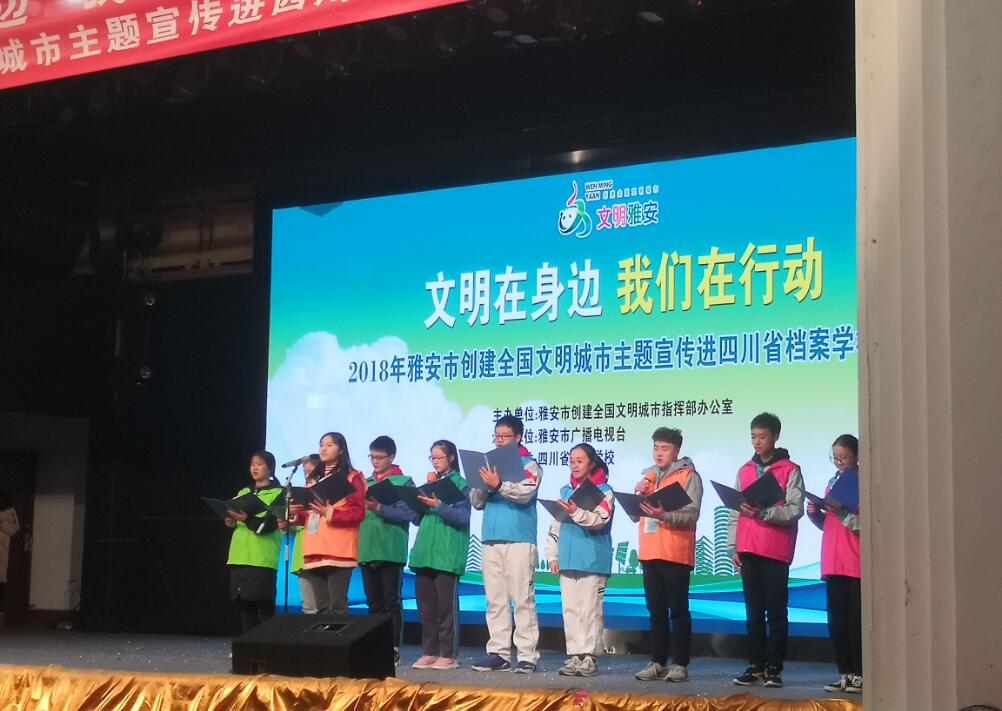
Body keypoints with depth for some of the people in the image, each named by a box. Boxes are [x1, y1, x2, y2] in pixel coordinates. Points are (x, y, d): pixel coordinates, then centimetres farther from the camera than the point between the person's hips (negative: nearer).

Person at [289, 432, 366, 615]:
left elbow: (358, 512, -8)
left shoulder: (351, 477, 1)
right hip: (315, 551, 7)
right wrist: (297, 513, 5)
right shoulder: (315, 479, 22)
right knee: (322, 608, 5)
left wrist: (330, 513, -19)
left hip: (338, 551, -7)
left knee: (337, 607, -12)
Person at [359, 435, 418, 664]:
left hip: (391, 551, -5)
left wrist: (379, 509, -20)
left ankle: (393, 649, 1)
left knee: (391, 602, -2)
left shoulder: (404, 482, 1)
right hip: (367, 550, 5)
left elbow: (408, 514, -10)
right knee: (374, 603, 9)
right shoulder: (366, 483, 16)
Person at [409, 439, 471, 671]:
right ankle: (430, 652, 13)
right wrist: (419, 503, 0)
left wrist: (438, 506, -21)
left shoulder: (460, 484, 1)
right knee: (425, 604, 6)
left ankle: (448, 654, 1)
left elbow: (462, 517, -10)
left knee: (446, 604, -4)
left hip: (447, 554, -6)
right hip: (424, 552, 6)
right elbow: (417, 519, 19)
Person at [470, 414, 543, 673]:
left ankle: (527, 655, -4)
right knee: (495, 600, 6)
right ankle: (498, 653, 11)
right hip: (491, 540, 5)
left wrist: (499, 485, -28)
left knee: (522, 599, -6)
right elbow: (476, 501, 13)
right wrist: (484, 486, -8)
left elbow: (524, 494, -14)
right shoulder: (488, 463, 16)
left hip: (519, 540, -5)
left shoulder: (529, 465, 3)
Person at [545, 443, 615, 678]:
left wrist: (577, 512, -30)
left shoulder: (603, 491, -1)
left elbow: (600, 520, -15)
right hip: (568, 559, 6)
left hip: (593, 560, -6)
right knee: (570, 609, 6)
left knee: (590, 609, -4)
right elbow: (555, 524, 17)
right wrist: (553, 555, 13)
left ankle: (590, 657, 1)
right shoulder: (565, 490, 16)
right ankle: (574, 656, 12)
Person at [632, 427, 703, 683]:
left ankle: (680, 664, -2)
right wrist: (638, 494, 0)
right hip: (650, 553, 6)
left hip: (676, 554, -6)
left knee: (678, 610, -4)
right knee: (656, 611, 10)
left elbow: (691, 514, -12)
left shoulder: (688, 475, -2)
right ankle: (657, 662, 14)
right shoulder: (648, 475, 18)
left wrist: (664, 515, -28)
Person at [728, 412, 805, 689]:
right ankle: (755, 666, 11)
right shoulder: (744, 471, 15)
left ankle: (774, 668, 2)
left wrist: (763, 513, -20)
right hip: (748, 551, 4)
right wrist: (733, 547, 8)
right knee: (753, 612, 7)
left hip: (776, 551, -4)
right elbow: (735, 512, 15)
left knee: (776, 613, -2)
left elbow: (795, 510, -8)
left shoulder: (790, 470, 1)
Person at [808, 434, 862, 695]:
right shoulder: (833, 482, 15)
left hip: (857, 564, -6)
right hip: (833, 563, 6)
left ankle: (859, 675, 2)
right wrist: (815, 513, 1)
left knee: (855, 621, -4)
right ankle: (845, 674, 13)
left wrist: (842, 513, -20)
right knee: (836, 622, 6)